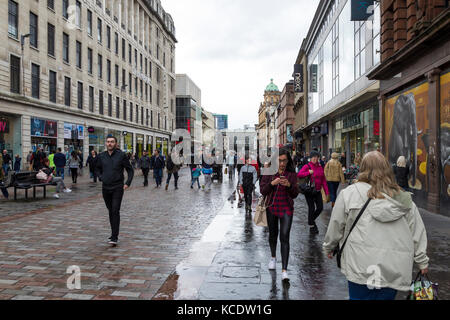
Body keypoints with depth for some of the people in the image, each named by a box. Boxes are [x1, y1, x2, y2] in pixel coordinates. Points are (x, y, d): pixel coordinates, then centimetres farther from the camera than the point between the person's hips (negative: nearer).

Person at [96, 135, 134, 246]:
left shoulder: (121, 155, -5)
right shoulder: (101, 156, 6)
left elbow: (130, 170, 1)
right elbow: (98, 169, 22)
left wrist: (127, 183, -9)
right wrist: (101, 178, 3)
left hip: (118, 188, -4)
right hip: (106, 188, 4)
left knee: (115, 211, -12)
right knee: (110, 211, 13)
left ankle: (114, 238, -11)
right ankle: (114, 234, 26)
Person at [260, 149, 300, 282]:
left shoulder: (291, 174, -2)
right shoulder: (269, 172, -2)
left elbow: (295, 194, -4)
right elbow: (263, 191, -6)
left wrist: (289, 185, -23)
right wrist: (272, 183, -24)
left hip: (286, 209, -2)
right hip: (271, 207, 2)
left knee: (285, 237, -12)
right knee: (273, 234, 18)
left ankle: (284, 270, -10)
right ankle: (273, 257, 45)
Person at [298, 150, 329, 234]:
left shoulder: (320, 167, 10)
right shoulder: (307, 166, -7)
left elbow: (323, 180, 9)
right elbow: (299, 175, -20)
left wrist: (326, 192, 4)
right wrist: (309, 172, -25)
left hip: (318, 191, 5)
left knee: (320, 208, 4)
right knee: (311, 208, -1)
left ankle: (311, 220, 31)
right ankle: (311, 226, 16)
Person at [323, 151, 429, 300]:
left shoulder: (349, 193, -5)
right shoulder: (403, 198, 5)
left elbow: (336, 226, 3)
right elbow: (418, 232, 11)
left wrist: (329, 247, 19)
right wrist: (422, 261, 22)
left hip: (362, 269, -3)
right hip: (396, 271, 3)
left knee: (359, 296, 10)